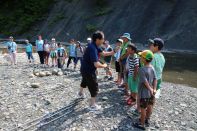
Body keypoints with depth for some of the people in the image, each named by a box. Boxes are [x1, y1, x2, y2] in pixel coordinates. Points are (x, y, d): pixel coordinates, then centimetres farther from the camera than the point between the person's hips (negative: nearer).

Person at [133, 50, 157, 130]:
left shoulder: (142, 69, -23)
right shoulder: (152, 68, -1)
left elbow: (145, 81, -24)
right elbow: (155, 79, -3)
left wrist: (150, 89, -14)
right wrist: (154, 89, -5)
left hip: (144, 92, -7)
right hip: (151, 92, 7)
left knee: (143, 109, 7)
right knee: (149, 107, 21)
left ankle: (142, 124, 22)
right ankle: (147, 120, 40)